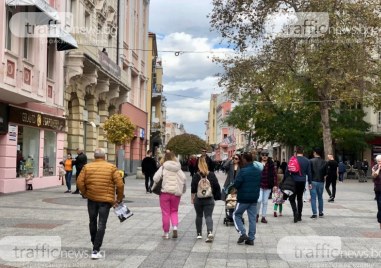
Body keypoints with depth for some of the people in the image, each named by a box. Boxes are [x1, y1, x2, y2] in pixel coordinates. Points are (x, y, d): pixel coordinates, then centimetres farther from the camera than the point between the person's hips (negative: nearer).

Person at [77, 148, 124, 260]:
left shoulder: (87, 167, 1)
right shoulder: (111, 168, -3)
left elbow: (80, 182, -5)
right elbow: (120, 184, -7)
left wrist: (85, 194, 9)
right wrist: (119, 199, 3)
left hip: (91, 199, 2)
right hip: (106, 200, -2)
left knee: (92, 222, 20)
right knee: (101, 225, -1)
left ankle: (95, 245, 36)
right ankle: (96, 251, -6)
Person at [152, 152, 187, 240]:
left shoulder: (163, 167, -3)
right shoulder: (178, 169, 5)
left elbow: (156, 178, -11)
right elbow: (184, 178, -5)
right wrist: (182, 189, 8)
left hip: (165, 192, -2)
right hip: (176, 193, 3)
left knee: (165, 213, 5)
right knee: (174, 211, 17)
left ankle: (166, 233, 9)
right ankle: (175, 227, -4)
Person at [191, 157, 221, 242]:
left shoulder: (196, 176, -8)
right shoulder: (212, 175, -3)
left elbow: (193, 188, -7)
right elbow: (217, 186, 1)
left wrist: (192, 198, 5)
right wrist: (216, 196, 15)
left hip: (198, 199, 0)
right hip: (209, 200, 0)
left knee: (199, 216, 16)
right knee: (208, 216, -2)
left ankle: (199, 233, 23)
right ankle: (210, 232, -23)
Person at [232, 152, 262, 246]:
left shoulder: (243, 171, -18)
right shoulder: (259, 170, 4)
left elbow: (236, 184, -17)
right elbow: (260, 183, 13)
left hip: (243, 199, -6)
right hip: (254, 198, 6)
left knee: (236, 215, 10)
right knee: (252, 218, 10)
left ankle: (242, 233, -2)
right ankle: (251, 238, 12)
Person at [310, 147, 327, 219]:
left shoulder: (311, 161, -8)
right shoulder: (324, 162, 3)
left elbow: (309, 172, -8)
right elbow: (325, 173, 5)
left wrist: (309, 182, 4)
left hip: (313, 181, -3)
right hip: (321, 182, 4)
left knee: (313, 198, -1)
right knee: (320, 197, 16)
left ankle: (314, 214, -5)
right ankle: (321, 213, 22)